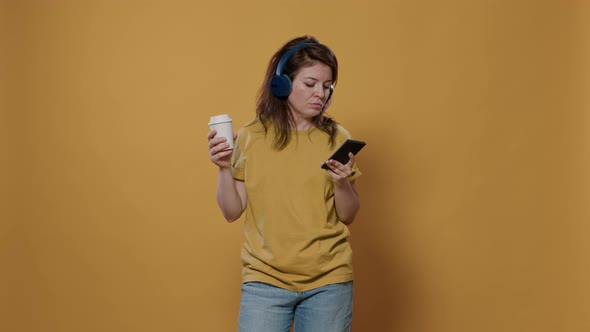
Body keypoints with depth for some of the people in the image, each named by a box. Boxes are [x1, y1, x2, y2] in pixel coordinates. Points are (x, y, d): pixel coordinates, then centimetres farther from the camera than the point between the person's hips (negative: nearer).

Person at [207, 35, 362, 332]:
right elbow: (232, 212, 1)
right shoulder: (251, 137, -2)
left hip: (328, 281, 1)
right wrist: (224, 168, -14)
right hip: (265, 279, 0)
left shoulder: (336, 138, 0)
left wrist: (342, 183, -15)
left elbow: (348, 216, 4)